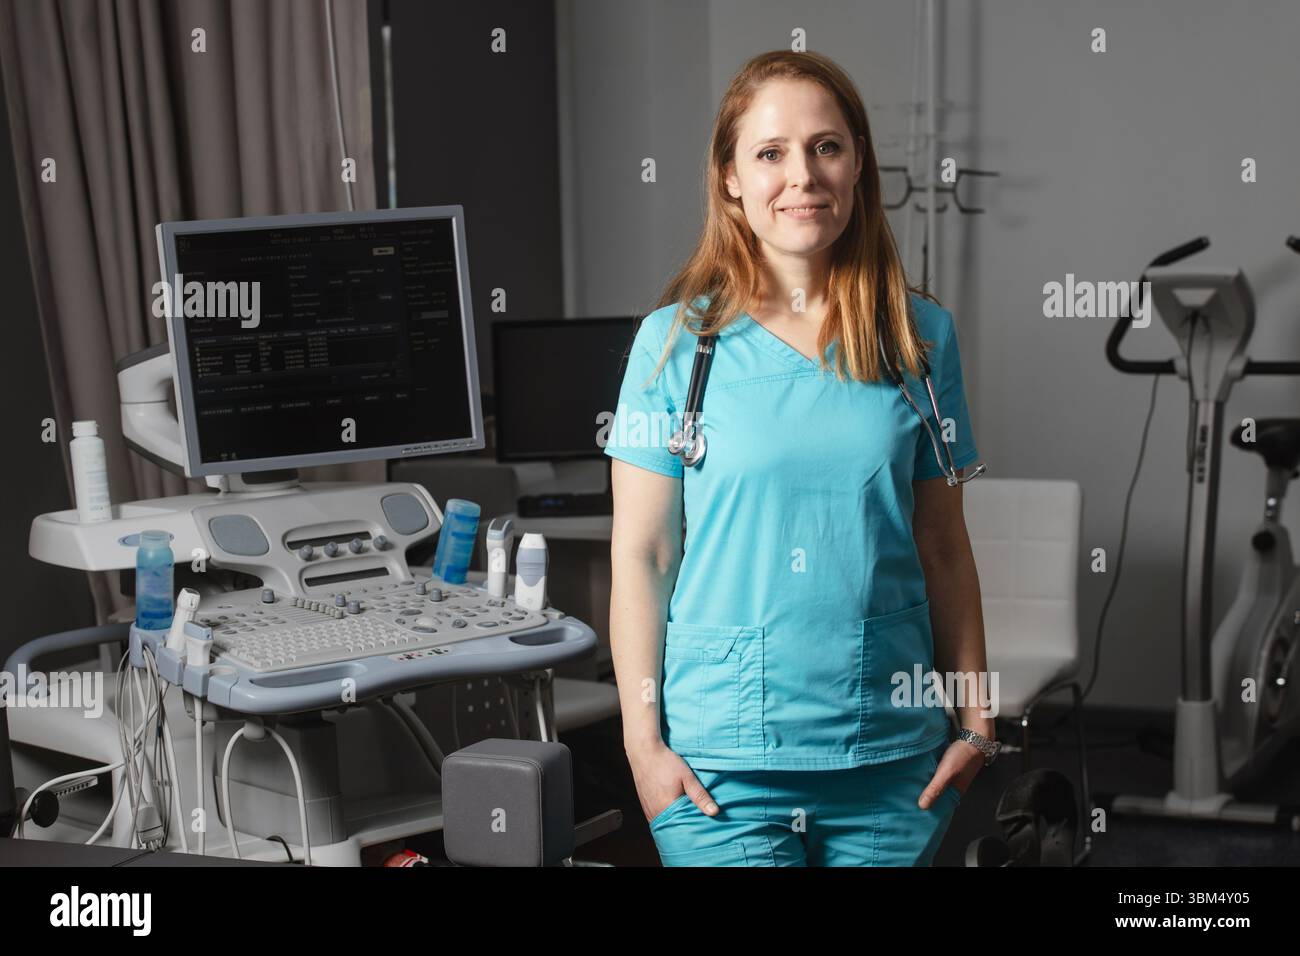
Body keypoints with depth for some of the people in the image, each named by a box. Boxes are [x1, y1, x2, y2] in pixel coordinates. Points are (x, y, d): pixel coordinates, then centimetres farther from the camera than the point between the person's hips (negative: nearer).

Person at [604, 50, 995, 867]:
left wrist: (976, 716, 4)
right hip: (723, 755, -2)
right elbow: (642, 554, -1)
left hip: (893, 754, 2)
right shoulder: (678, 340, -2)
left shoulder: (922, 336, 3)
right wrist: (643, 738, -4)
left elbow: (943, 547, 7)